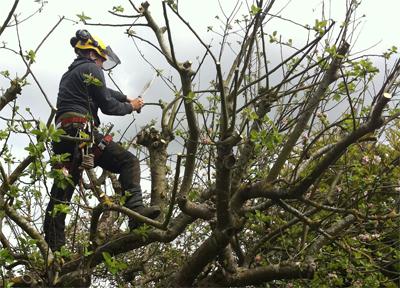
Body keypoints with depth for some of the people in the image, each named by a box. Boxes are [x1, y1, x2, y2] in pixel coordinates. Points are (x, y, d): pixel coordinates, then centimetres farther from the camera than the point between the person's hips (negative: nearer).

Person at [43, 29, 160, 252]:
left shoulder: (69, 74, 31)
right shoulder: (91, 69, 4)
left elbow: (102, 92, 41)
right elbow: (107, 106, 2)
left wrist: (126, 98, 37)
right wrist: (130, 107, 17)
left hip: (63, 134, 9)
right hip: (82, 131, -9)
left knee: (61, 193, 4)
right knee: (128, 162, -8)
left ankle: (55, 248, 2)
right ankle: (135, 209, -26)